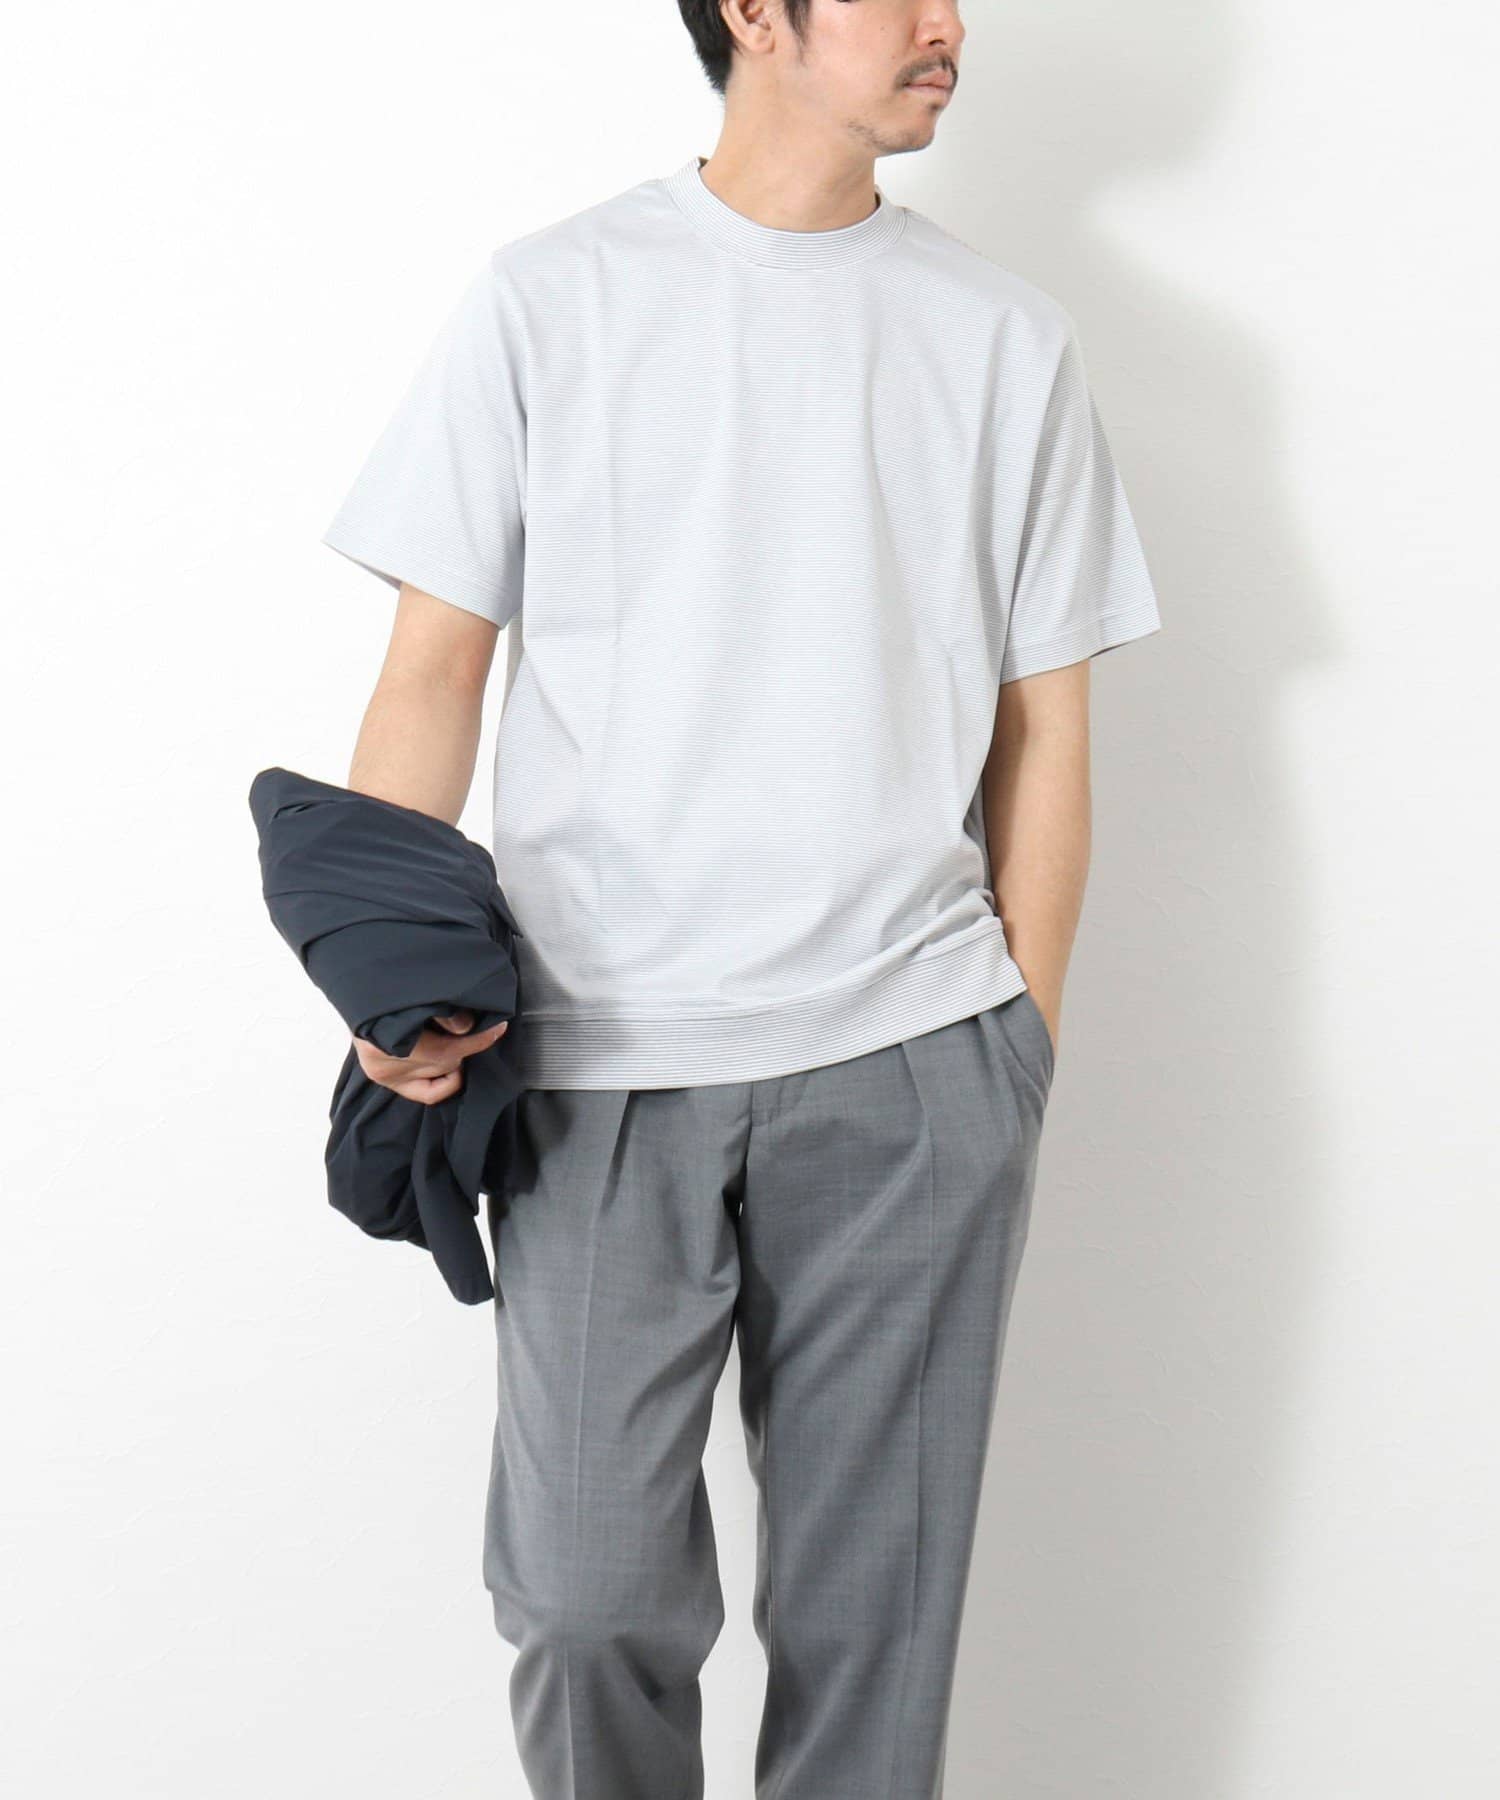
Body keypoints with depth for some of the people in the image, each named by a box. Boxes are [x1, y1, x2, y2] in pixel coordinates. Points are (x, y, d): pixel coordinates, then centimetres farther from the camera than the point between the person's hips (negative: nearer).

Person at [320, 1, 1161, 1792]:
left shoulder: (1005, 337, 9)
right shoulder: (546, 302, 4)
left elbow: (1043, 725, 10)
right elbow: (435, 667, 3)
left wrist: (1019, 1043, 6)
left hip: (909, 1062, 2)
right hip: (600, 1059, -1)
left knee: (874, 1593, 7)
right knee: (585, 1592, -1)